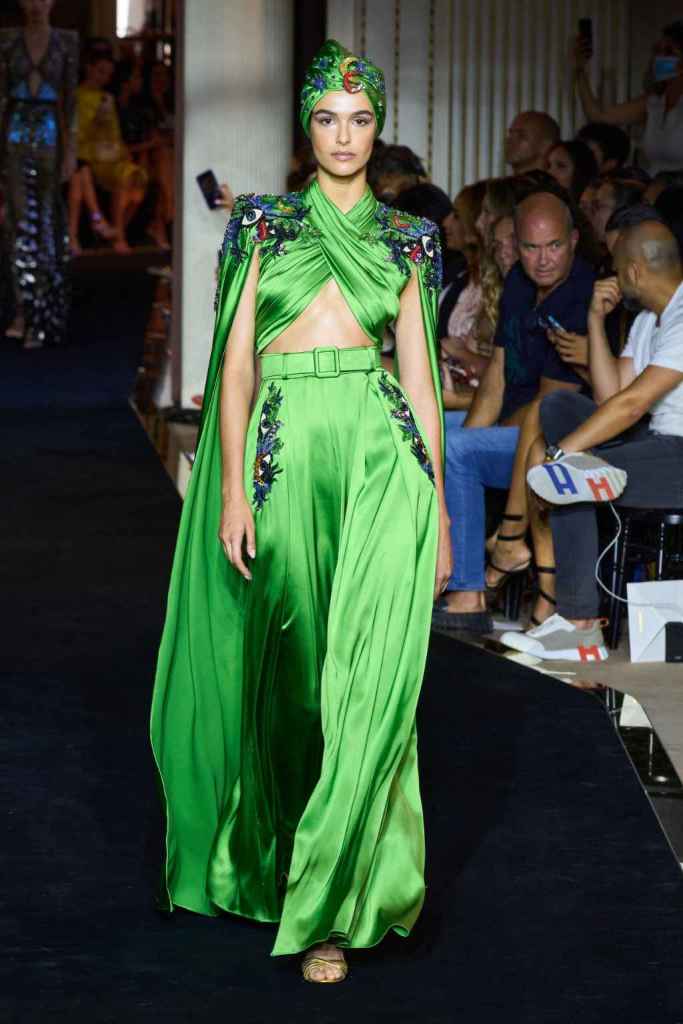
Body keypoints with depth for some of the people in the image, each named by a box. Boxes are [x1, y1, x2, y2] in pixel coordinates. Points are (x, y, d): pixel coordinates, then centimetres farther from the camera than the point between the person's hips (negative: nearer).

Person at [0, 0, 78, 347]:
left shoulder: (66, 42, 3)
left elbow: (70, 99, 0)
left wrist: (70, 151, -5)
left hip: (50, 137, 0)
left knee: (46, 221, 4)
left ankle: (33, 312, 15)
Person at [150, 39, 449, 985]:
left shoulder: (405, 239, 11)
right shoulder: (265, 225, 9)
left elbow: (420, 373, 10)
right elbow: (236, 362, 4)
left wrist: (439, 507, 5)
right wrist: (232, 489, -5)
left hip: (380, 454, 0)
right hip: (284, 453, 0)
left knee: (366, 675, -9)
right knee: (290, 672, 7)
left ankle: (331, 904, -5)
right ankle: (278, 851, 28)